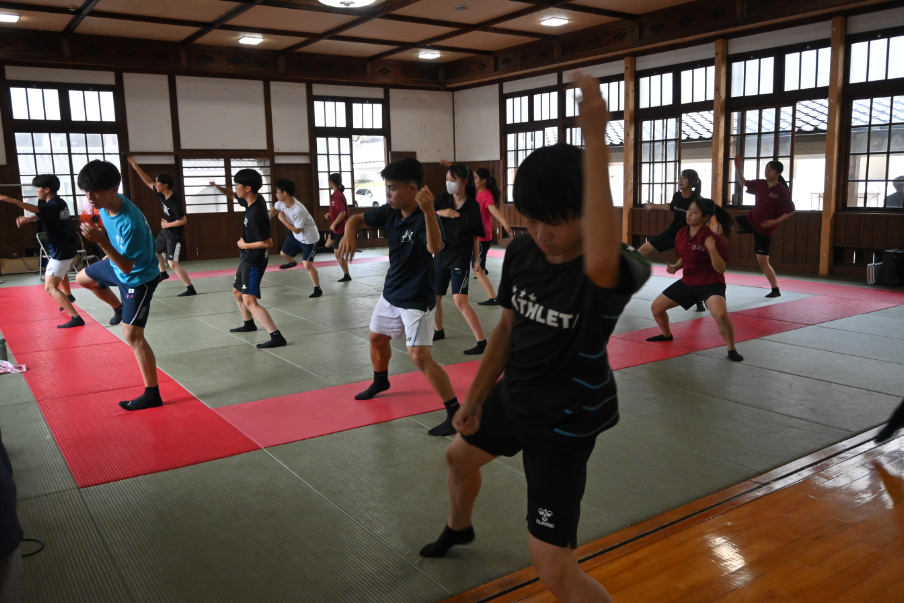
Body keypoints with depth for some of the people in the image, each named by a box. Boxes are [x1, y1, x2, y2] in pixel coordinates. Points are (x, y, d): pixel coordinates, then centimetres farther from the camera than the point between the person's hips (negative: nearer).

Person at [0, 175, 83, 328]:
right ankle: (68, 296, 62)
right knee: (60, 271, 38)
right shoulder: (59, 203, 6)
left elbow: (36, 209, -44)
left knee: (50, 288, -12)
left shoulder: (53, 206, -23)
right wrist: (27, 219, 4)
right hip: (68, 248, 10)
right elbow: (42, 215, 22)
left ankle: (76, 317, -21)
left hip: (61, 252, -10)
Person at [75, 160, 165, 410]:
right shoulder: (106, 205, -14)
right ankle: (119, 308, 52)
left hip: (138, 278, -9)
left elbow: (128, 267, -33)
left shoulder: (131, 223, -39)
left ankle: (152, 394, -3)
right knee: (82, 278, 32)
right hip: (117, 265, 9)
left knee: (132, 335, -10)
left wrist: (101, 242, -44)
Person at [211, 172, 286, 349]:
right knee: (237, 291, 26)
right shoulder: (253, 200, 0)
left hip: (254, 260, -10)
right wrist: (218, 187, 4)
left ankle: (277, 337, -20)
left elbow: (268, 242, -28)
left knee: (250, 300, -16)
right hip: (247, 258, 10)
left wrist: (245, 245, -14)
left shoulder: (256, 214, -28)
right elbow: (235, 196, 22)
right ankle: (249, 324, 45)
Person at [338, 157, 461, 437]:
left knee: (420, 357, -16)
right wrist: (349, 234, -15)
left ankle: (456, 412, -7)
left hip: (417, 298, -8)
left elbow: (434, 248, -43)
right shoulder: (389, 212, -3)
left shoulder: (424, 217, -25)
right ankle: (380, 381, 55)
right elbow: (357, 218, 8)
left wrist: (429, 211, -57)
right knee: (377, 338, 26)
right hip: (391, 291, 9)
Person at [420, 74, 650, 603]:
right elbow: (509, 328, 4)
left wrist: (596, 140, -58)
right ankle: (459, 529, 67)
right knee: (460, 455, 33)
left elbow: (601, 260, -59)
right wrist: (475, 397, 10)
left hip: (564, 423, -7)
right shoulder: (521, 253, -11)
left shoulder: (614, 272, -31)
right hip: (513, 398, 8)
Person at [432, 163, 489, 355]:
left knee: (460, 300, -17)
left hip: (461, 257, -5)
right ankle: (438, 331, 42)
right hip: (441, 254, 5)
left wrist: (477, 260, -1)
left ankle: (482, 341, -11)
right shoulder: (442, 198, -2)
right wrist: (440, 212, -25)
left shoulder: (473, 206, -9)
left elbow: (475, 236, -2)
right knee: (434, 297, 16)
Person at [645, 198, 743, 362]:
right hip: (688, 282, 7)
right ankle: (667, 335, 39)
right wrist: (675, 267, -3)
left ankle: (731, 350, -10)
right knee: (657, 307, 9)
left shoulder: (712, 238, -21)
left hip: (711, 283, -7)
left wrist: (712, 249, -35)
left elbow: (721, 269, -22)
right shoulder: (681, 234, -2)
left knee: (720, 314, -34)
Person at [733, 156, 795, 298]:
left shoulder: (782, 192, -17)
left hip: (764, 228, -6)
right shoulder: (760, 184, -1)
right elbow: (742, 183, 12)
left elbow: (790, 211, -11)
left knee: (762, 261, -3)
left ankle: (775, 290, 11)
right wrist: (738, 167, -1)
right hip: (750, 219, 6)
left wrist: (775, 222, -20)